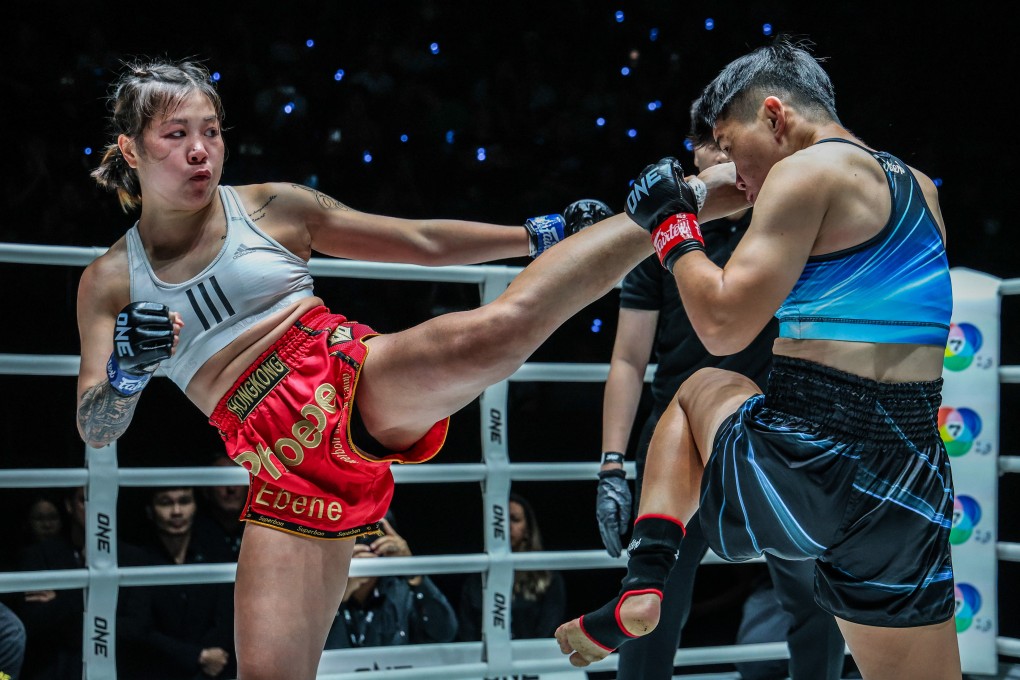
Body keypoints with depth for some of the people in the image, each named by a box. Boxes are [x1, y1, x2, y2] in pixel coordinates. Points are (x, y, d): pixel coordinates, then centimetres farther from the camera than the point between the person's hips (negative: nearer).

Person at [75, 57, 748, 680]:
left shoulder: (274, 206, 9)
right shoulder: (109, 281, 12)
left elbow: (421, 242, 15)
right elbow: (97, 429, 7)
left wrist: (538, 232, 11)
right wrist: (127, 368, -14)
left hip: (355, 379, -1)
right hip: (287, 465, 2)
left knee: (498, 328, -28)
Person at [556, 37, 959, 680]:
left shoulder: (809, 170, -6)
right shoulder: (921, 190, 17)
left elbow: (723, 325, -9)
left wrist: (673, 224, 5)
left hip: (799, 473, -5)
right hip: (909, 489, 6)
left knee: (701, 388, 27)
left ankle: (643, 587, 16)